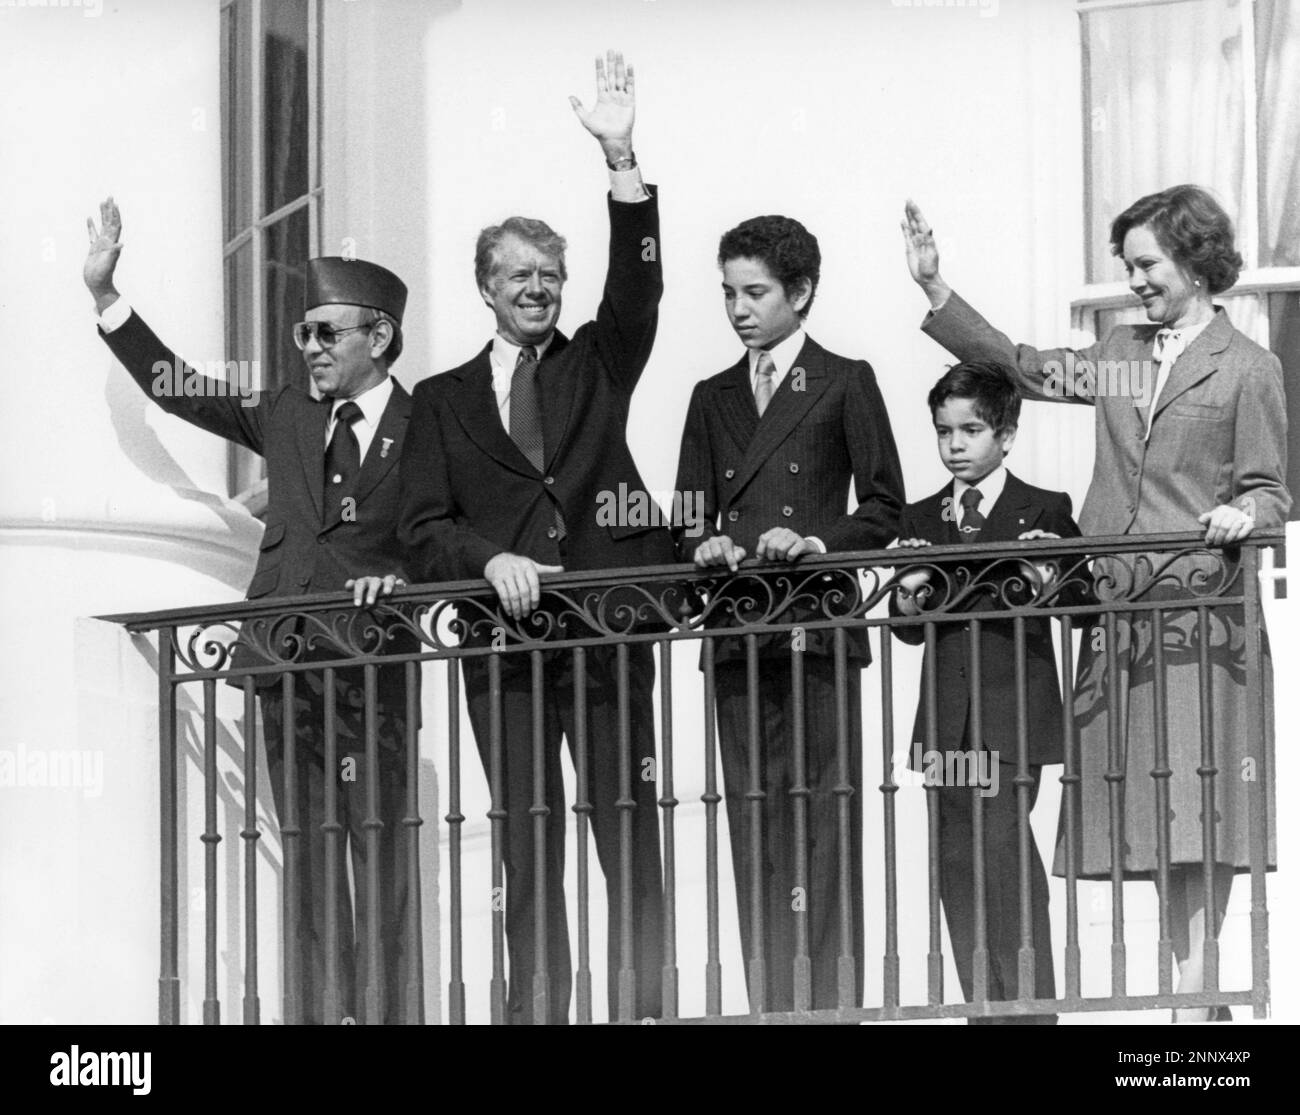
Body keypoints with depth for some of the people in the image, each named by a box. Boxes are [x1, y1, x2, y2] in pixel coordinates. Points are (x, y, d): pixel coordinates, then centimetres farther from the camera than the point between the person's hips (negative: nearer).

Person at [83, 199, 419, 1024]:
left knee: (384, 856, -5)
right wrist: (104, 293, 16)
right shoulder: (288, 416, 16)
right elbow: (177, 388, 19)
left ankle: (389, 1011, -3)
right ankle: (315, 1012, 7)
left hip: (372, 667, -5)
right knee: (308, 863, 5)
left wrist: (401, 580, -20)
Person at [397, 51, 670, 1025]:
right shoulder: (444, 400, 13)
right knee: (527, 855, 2)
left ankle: (641, 1010, -3)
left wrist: (621, 159, -15)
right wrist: (488, 561, -13)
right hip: (504, 642, 0)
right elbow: (424, 529, 7)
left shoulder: (596, 365, 13)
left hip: (608, 633, 0)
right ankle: (536, 1013, 4)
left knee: (631, 842, -3)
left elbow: (637, 287, -4)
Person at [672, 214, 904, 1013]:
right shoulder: (714, 399, 18)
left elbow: (884, 507, 2)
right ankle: (770, 1001, 5)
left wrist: (817, 543, -13)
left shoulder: (845, 384, 5)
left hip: (820, 626, -4)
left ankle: (830, 1001, -6)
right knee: (754, 824, 3)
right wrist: (704, 546, -5)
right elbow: (690, 518, 16)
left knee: (823, 821, -6)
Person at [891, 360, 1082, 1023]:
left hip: (1012, 718, -5)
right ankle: (983, 1004, 12)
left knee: (1002, 850, -12)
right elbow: (908, 630, 12)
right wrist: (909, 603, -10)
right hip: (947, 718, 5)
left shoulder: (1045, 513, 2)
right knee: (957, 861, 5)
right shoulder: (920, 521, 14)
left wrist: (1044, 586, -21)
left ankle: (1030, 1008, -6)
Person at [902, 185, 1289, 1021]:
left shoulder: (1247, 369, 2)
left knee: (1195, 808, -9)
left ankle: (1195, 994, -8)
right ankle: (1187, 978, 5)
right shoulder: (1120, 354, 18)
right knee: (1144, 815, 1)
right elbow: (1021, 368, 20)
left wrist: (1242, 515, -21)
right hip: (1116, 616, 5)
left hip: (1199, 615, -5)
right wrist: (936, 290, 15)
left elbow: (1268, 489, 1)